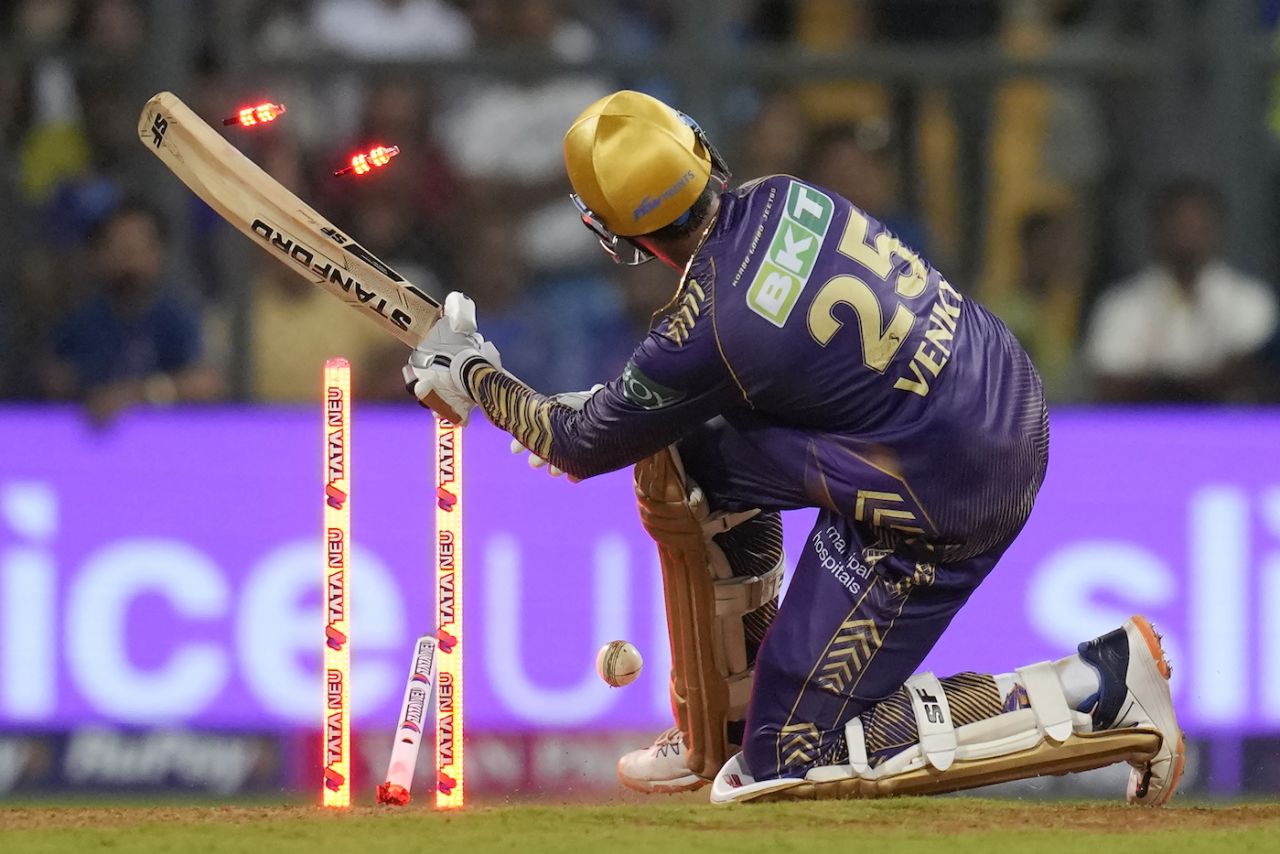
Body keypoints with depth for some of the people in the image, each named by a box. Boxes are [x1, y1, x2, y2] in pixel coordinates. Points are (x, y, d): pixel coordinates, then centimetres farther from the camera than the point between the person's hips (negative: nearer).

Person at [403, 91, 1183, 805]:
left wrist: (476, 377, 13)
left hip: (940, 504, -9)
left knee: (789, 756, 1)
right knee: (682, 454, 15)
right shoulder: (781, 199, -2)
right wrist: (596, 412, 23)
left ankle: (1098, 689, -5)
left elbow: (585, 447, -4)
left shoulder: (703, 332, -22)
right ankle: (722, 726, 26)